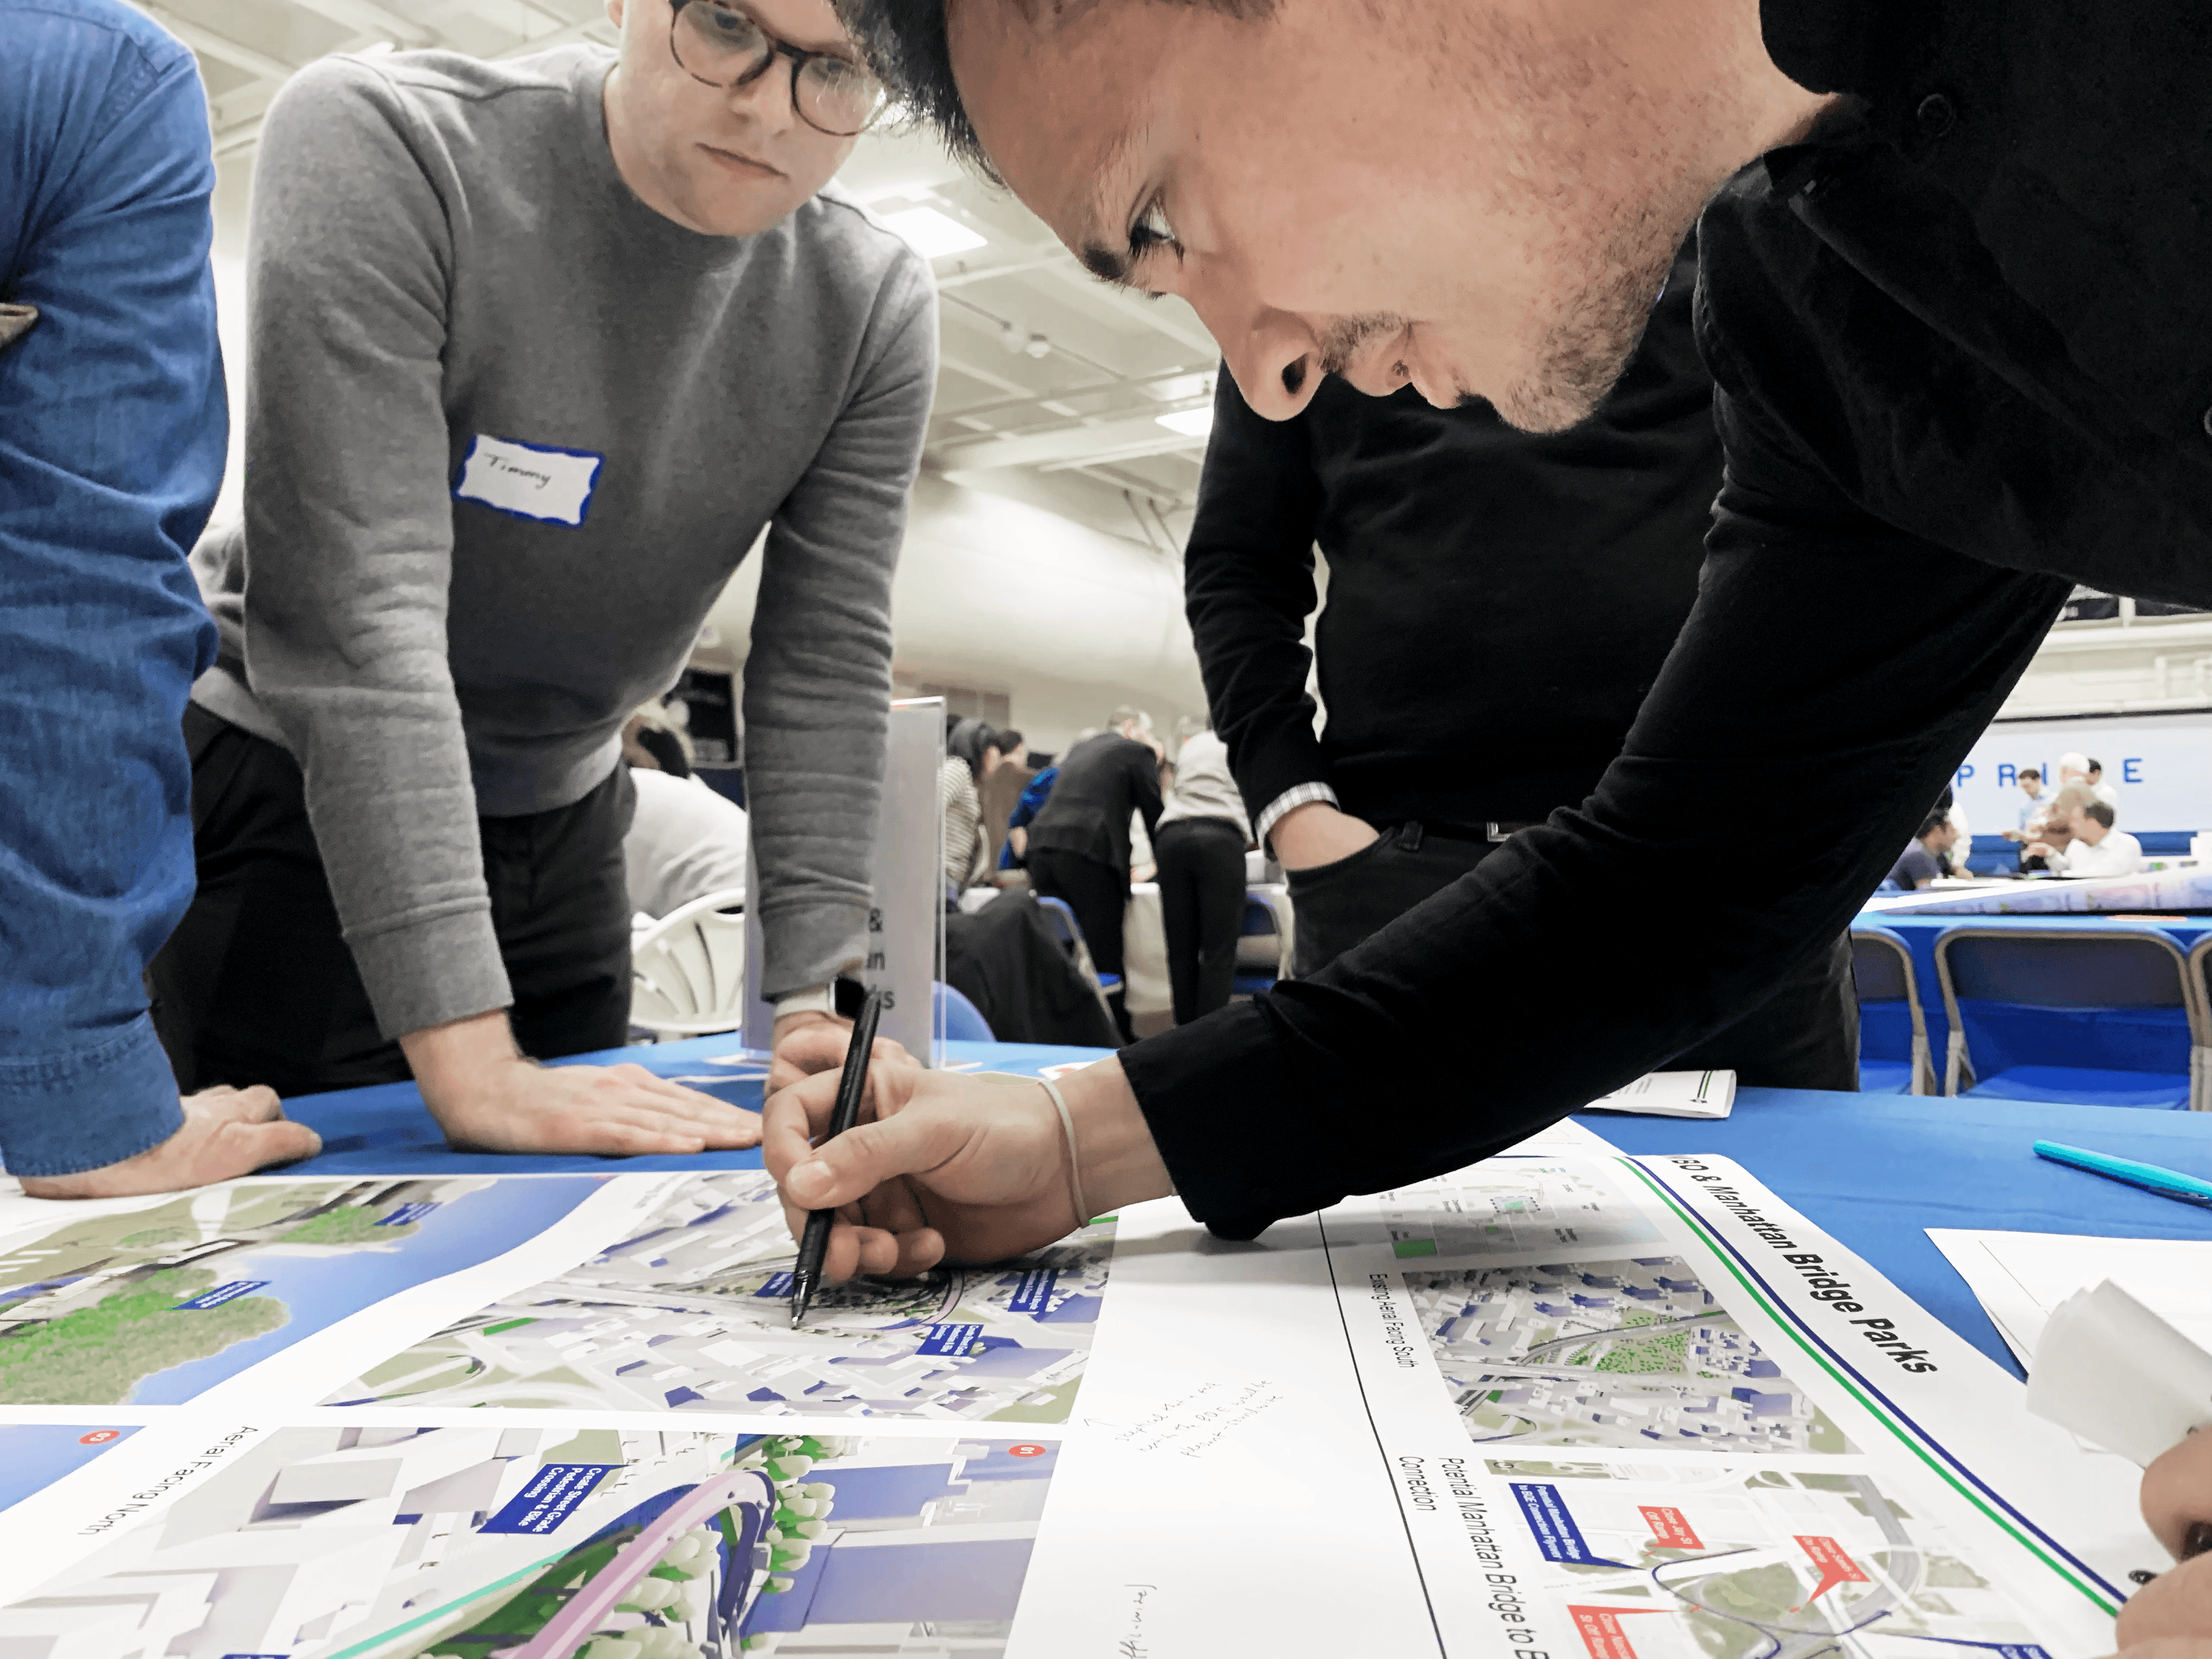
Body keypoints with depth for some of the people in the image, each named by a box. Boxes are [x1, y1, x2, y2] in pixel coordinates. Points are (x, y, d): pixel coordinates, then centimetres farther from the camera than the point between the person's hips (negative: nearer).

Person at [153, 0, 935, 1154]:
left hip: (563, 824, 4)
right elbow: (350, 610, -31)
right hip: (285, 788, -4)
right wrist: (469, 1060, -35)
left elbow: (827, 671, -12)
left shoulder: (876, 311, -10)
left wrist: (818, 1008, -20)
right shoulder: (381, 144, -23)